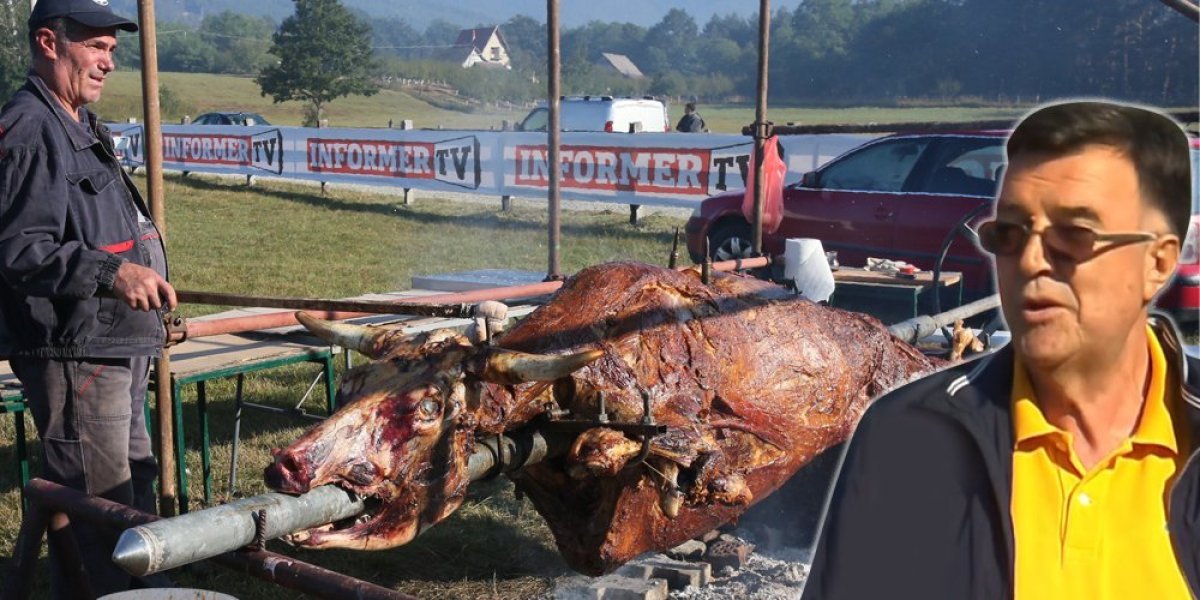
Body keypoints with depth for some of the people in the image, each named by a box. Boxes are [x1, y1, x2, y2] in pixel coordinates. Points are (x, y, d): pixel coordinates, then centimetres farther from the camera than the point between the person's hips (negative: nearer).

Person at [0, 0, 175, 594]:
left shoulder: (79, 126, 17)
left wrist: (152, 313, 29)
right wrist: (111, 271, -37)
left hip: (118, 346, 11)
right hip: (72, 353, -11)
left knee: (134, 488, 21)